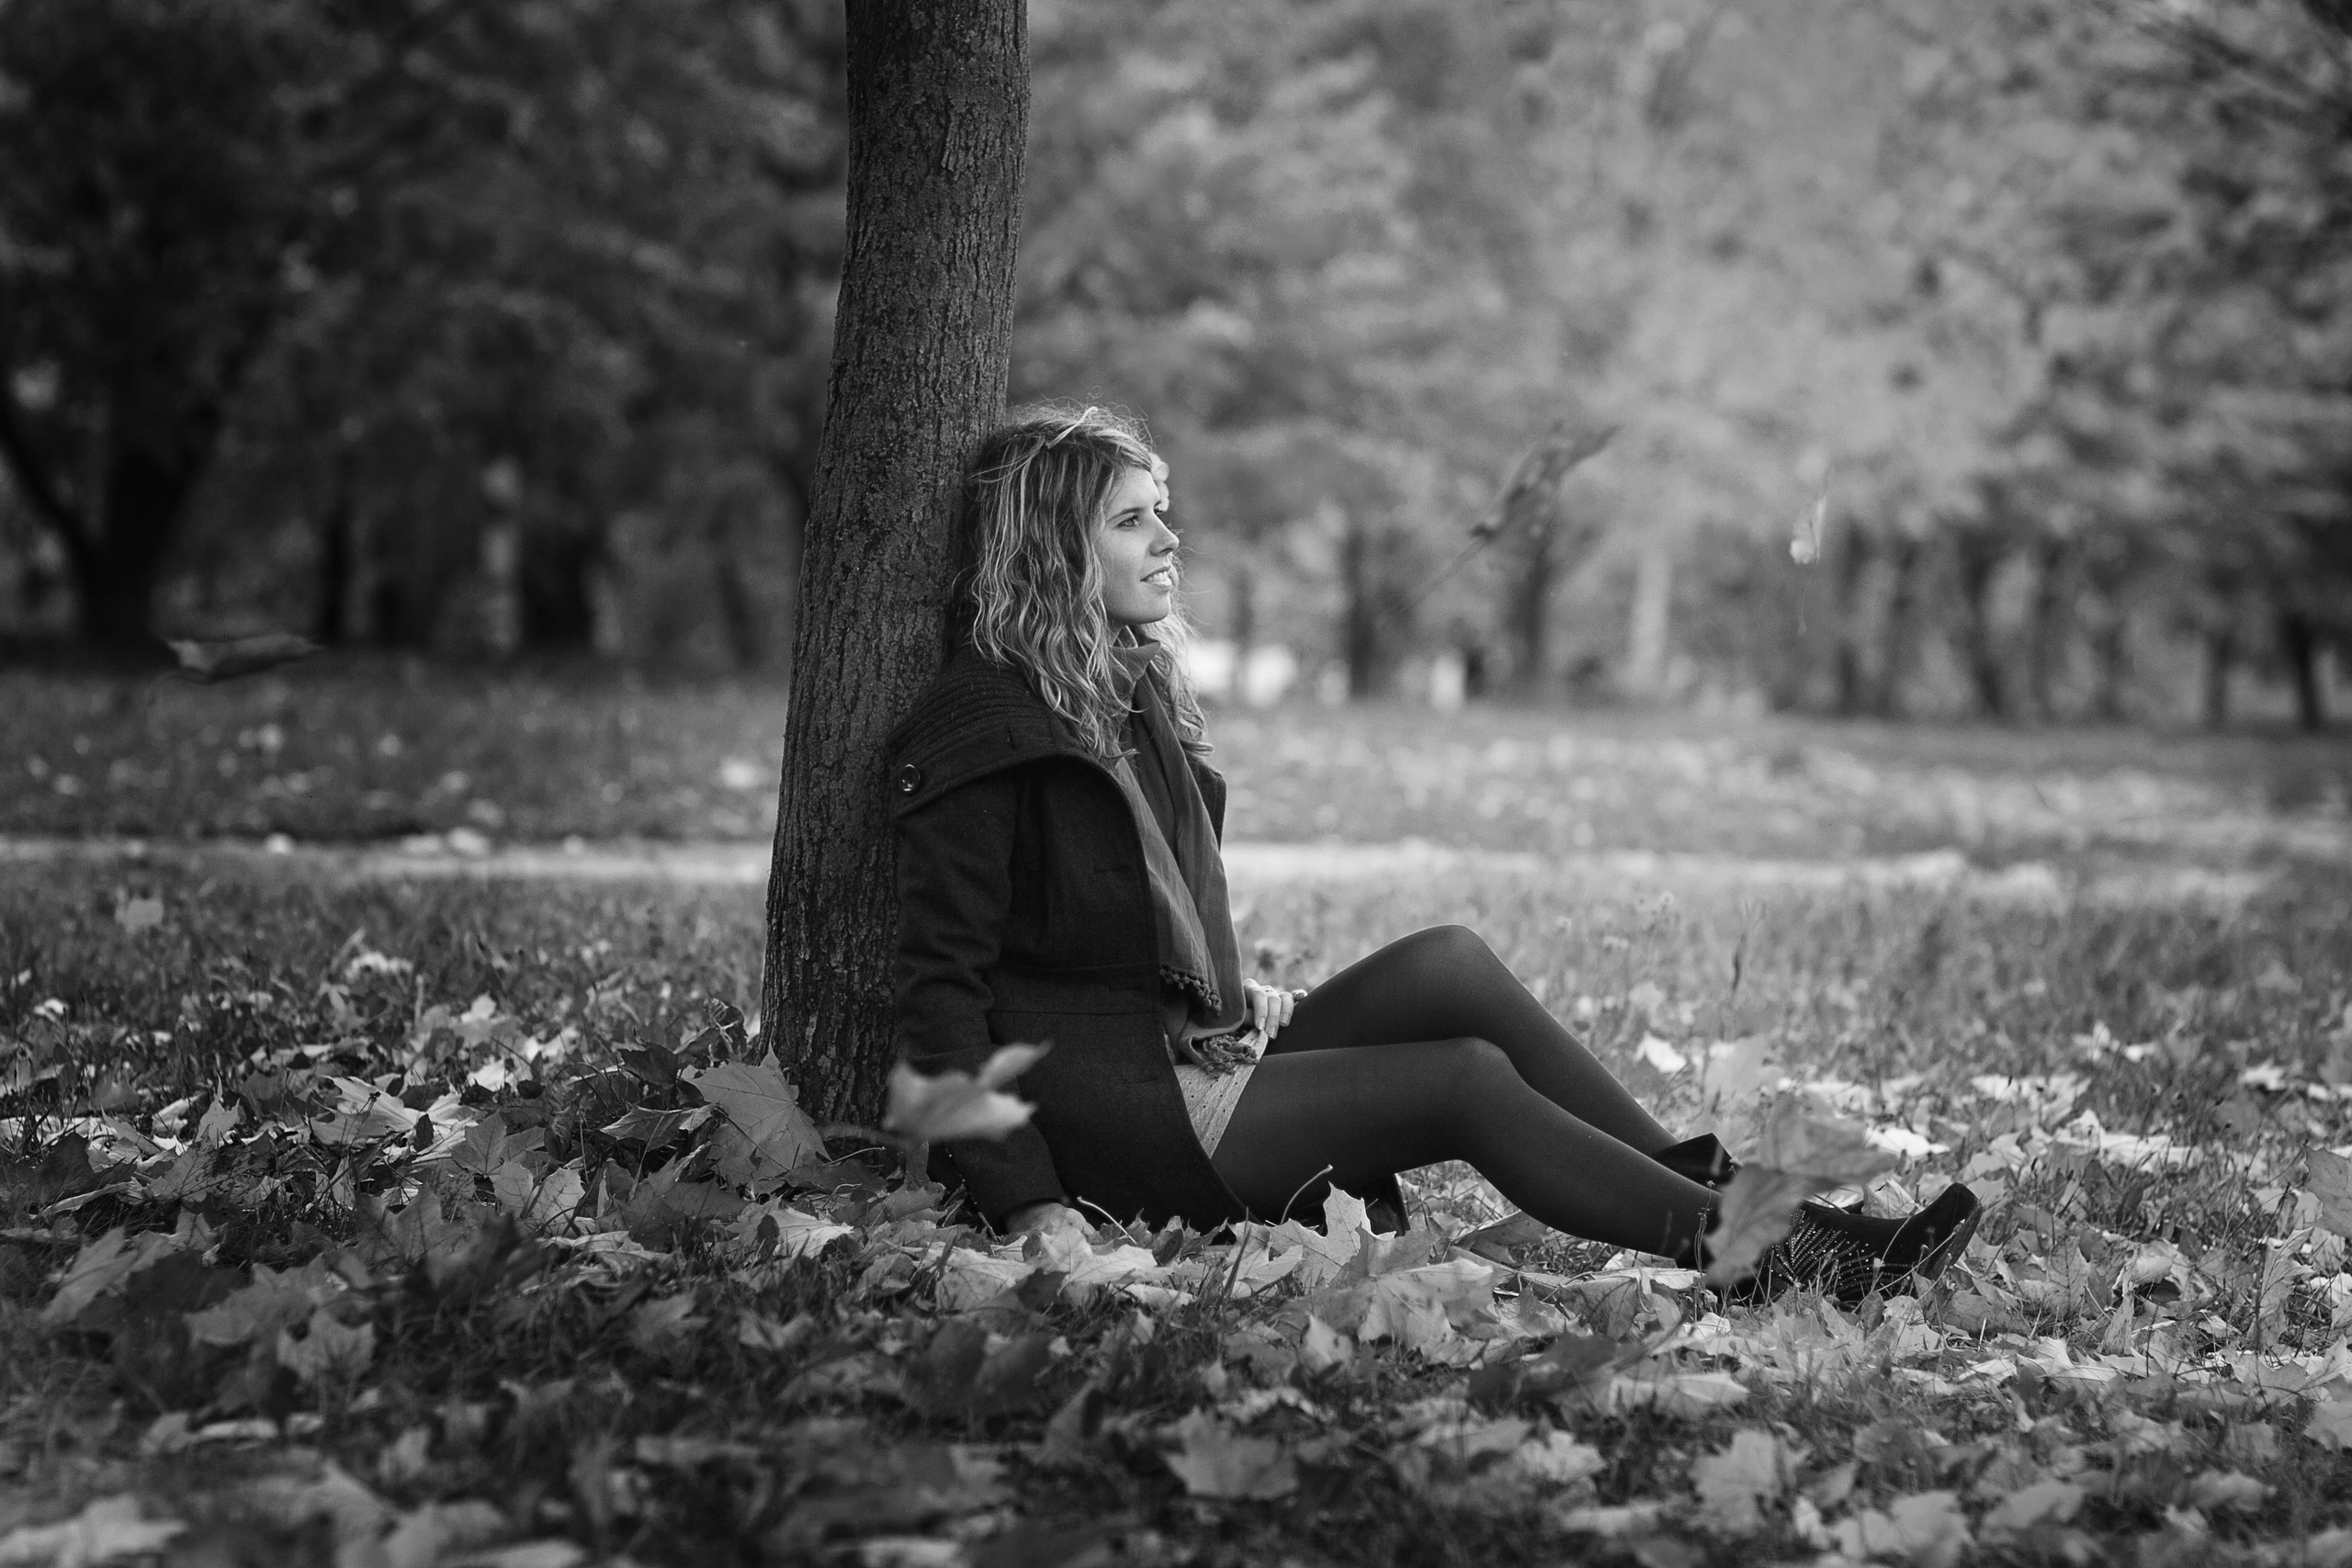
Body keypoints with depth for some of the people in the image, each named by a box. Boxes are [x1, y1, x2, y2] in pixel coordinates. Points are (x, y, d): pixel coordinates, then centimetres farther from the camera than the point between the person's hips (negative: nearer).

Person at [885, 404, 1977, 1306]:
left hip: (1189, 1057, 8)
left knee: (1449, 965, -9)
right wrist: (1025, 1201, -23)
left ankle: (1709, 1189, -9)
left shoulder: (1133, 694, 19)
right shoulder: (984, 729, -11)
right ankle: (1754, 1250, -13)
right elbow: (943, 980, -15)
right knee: (1466, 1080, -17)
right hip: (1106, 1119, -8)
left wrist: (1238, 1003, 7)